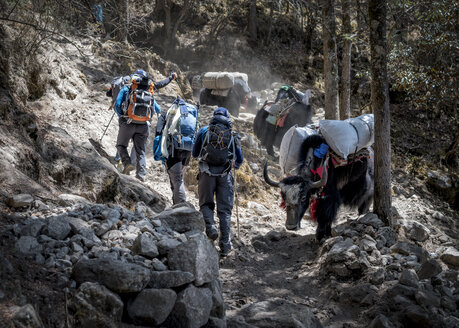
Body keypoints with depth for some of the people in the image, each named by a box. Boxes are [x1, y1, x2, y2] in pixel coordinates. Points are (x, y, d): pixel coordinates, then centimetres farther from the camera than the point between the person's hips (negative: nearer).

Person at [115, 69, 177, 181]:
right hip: (143, 126, 3)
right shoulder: (150, 94, 8)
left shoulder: (126, 90, 1)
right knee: (141, 151, 8)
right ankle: (141, 175, -2)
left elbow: (117, 106, 0)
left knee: (121, 145, 13)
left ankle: (127, 163, -9)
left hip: (128, 123, -2)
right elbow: (158, 110, 18)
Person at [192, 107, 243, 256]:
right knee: (224, 209, 6)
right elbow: (239, 160, 14)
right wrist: (235, 165, 36)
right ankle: (225, 245, 2)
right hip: (225, 174, 1)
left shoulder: (204, 131, 7)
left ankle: (210, 226, -15)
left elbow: (195, 153, 14)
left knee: (206, 203, 14)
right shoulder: (233, 135, 10)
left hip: (207, 173, -1)